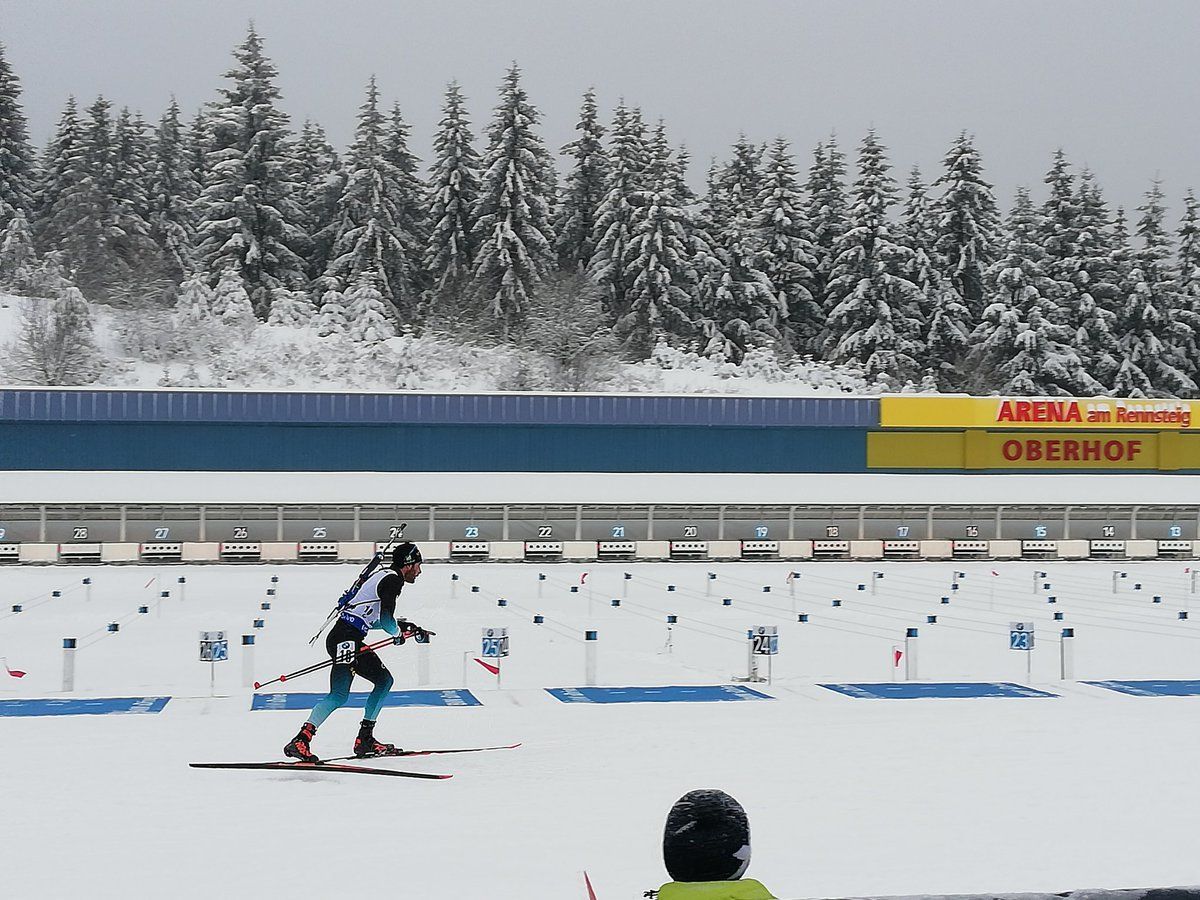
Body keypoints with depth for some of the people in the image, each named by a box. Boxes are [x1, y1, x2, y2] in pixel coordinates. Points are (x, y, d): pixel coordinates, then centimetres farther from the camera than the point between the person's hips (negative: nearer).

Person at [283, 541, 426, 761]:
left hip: (353, 640, 10)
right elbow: (386, 620, -14)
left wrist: (401, 624, 24)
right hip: (345, 639, -10)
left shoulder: (383, 576, 23)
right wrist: (398, 633, 5)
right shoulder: (393, 580, -6)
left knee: (384, 680, 13)